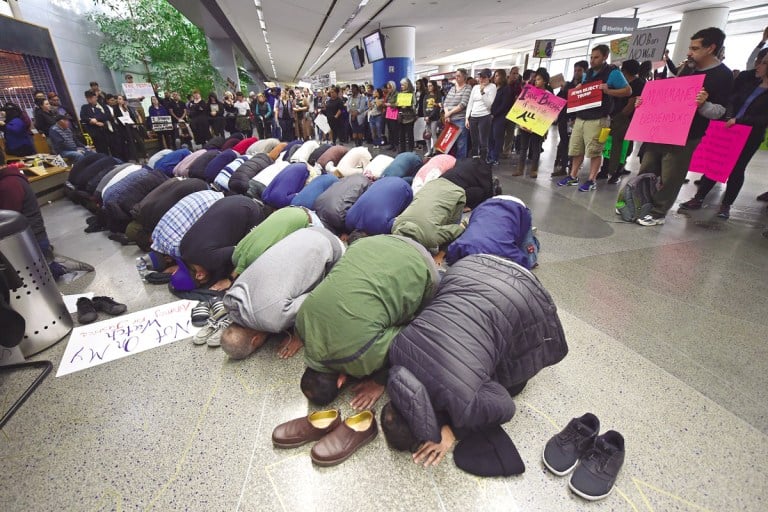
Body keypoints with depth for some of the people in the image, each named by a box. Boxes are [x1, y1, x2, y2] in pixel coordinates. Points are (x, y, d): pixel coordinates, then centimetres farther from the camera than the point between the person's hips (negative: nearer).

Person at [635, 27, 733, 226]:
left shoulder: (723, 75, -7)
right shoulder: (688, 69, 14)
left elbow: (720, 111, -10)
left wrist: (703, 104, -31)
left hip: (685, 136, -7)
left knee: (670, 178, -3)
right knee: (646, 170, 9)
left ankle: (658, 213, 7)